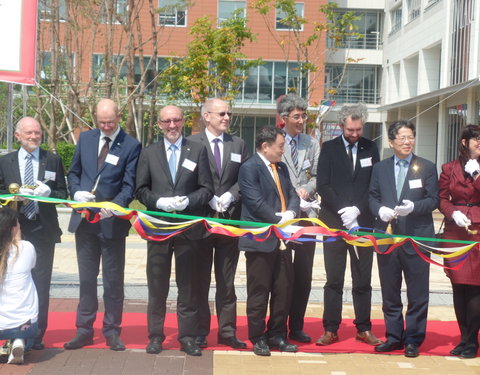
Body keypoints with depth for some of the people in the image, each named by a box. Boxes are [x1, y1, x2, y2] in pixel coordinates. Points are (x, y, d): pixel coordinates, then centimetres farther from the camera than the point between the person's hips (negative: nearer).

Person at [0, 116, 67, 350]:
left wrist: (48, 192, -16)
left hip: (43, 231, 0)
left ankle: (37, 335, 12)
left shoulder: (53, 160, 6)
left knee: (41, 285, 2)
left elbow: (63, 193, 4)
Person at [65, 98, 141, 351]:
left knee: (113, 280, 5)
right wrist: (76, 192, -6)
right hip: (84, 219, 4)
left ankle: (112, 331, 17)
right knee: (86, 278, 12)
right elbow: (74, 172, 14)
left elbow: (129, 185, -10)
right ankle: (84, 330, 21)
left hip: (112, 221, -4)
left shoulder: (131, 146, -6)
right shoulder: (85, 138, 8)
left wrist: (115, 205, -27)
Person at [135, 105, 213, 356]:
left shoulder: (197, 151, 5)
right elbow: (141, 189, 6)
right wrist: (159, 202, -11)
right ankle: (155, 335, 16)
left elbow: (207, 188, 2)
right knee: (157, 285, 6)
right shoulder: (149, 153, 9)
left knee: (188, 285, 5)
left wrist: (187, 201, -15)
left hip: (189, 226, -1)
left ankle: (187, 337, 13)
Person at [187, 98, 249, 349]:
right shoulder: (191, 143, -1)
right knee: (200, 279, 6)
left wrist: (230, 195, -9)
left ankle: (227, 331, 15)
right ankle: (200, 332, 14)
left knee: (227, 281, 8)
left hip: (229, 220, 3)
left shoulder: (238, 144, 10)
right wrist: (209, 199, -13)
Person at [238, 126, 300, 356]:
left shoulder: (281, 168, 16)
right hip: (261, 240, -7)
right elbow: (256, 203, -18)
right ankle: (258, 338, 14)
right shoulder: (249, 168, -10)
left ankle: (277, 335, 23)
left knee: (283, 290, 12)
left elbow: (292, 195, 11)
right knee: (259, 292, 2)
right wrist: (279, 221, -16)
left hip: (282, 238, 8)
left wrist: (290, 213, -10)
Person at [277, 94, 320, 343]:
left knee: (303, 274, 7)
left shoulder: (312, 144, 10)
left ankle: (296, 327, 19)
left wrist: (306, 189, -10)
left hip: (305, 214, 4)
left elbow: (318, 177, 9)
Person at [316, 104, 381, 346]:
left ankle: (364, 329, 16)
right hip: (334, 223, -1)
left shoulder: (370, 148, 7)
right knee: (334, 280, 3)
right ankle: (331, 329, 9)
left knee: (363, 281, 7)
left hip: (362, 222, 2)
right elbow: (323, 185, -4)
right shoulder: (329, 149, 3)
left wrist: (357, 210, -10)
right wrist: (342, 211, -14)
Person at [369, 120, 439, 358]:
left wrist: (413, 207, -19)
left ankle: (413, 340, 14)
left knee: (417, 293, 3)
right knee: (389, 292, 10)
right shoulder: (380, 168, 10)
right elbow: (372, 196, 11)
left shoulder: (427, 168, 2)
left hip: (416, 238, -3)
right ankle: (394, 337, 23)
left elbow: (433, 200, -2)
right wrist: (380, 210, -10)